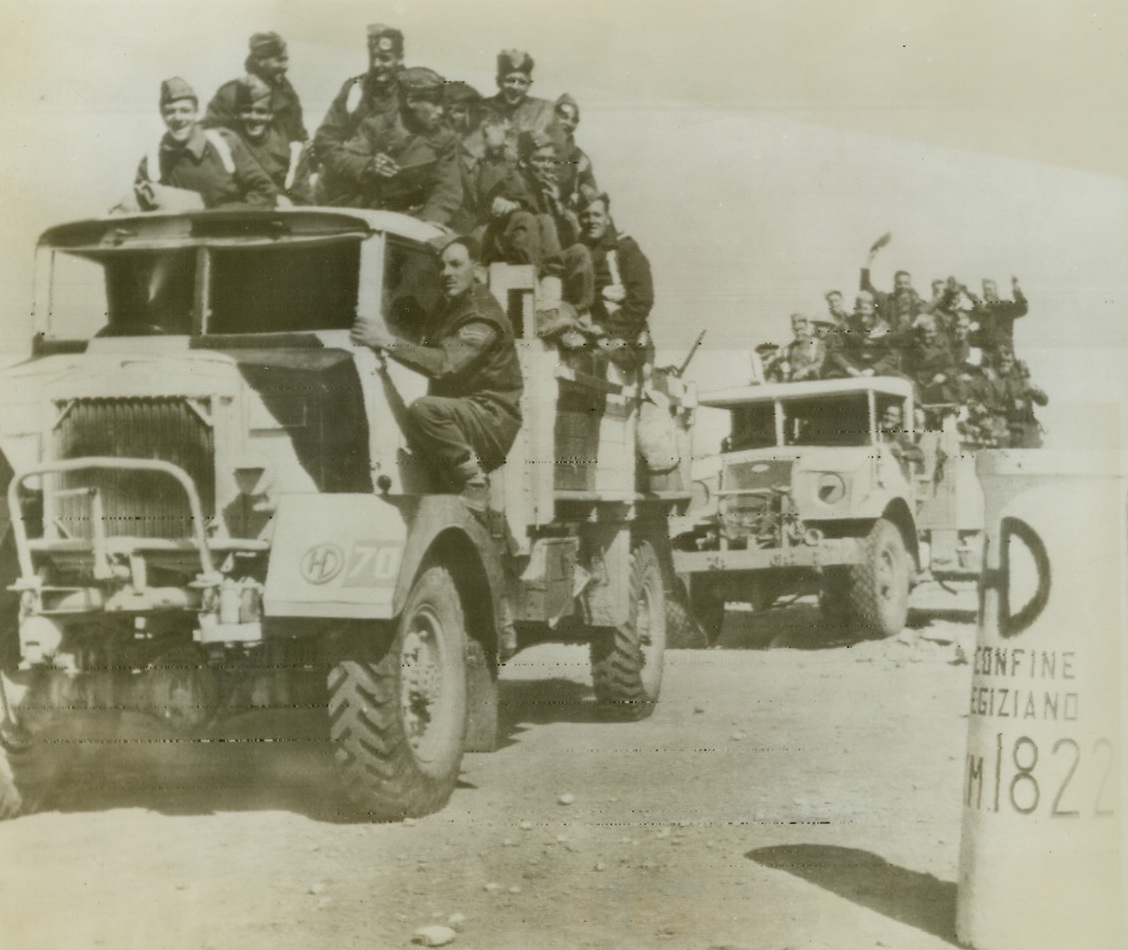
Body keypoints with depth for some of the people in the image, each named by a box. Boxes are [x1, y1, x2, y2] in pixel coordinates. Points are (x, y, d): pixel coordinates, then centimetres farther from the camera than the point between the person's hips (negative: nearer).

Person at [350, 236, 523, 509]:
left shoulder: (483, 318, -15)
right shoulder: (450, 310, 18)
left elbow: (445, 364, -29)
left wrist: (390, 343, -29)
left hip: (493, 420, -10)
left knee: (424, 410, -32)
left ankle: (474, 481, -19)